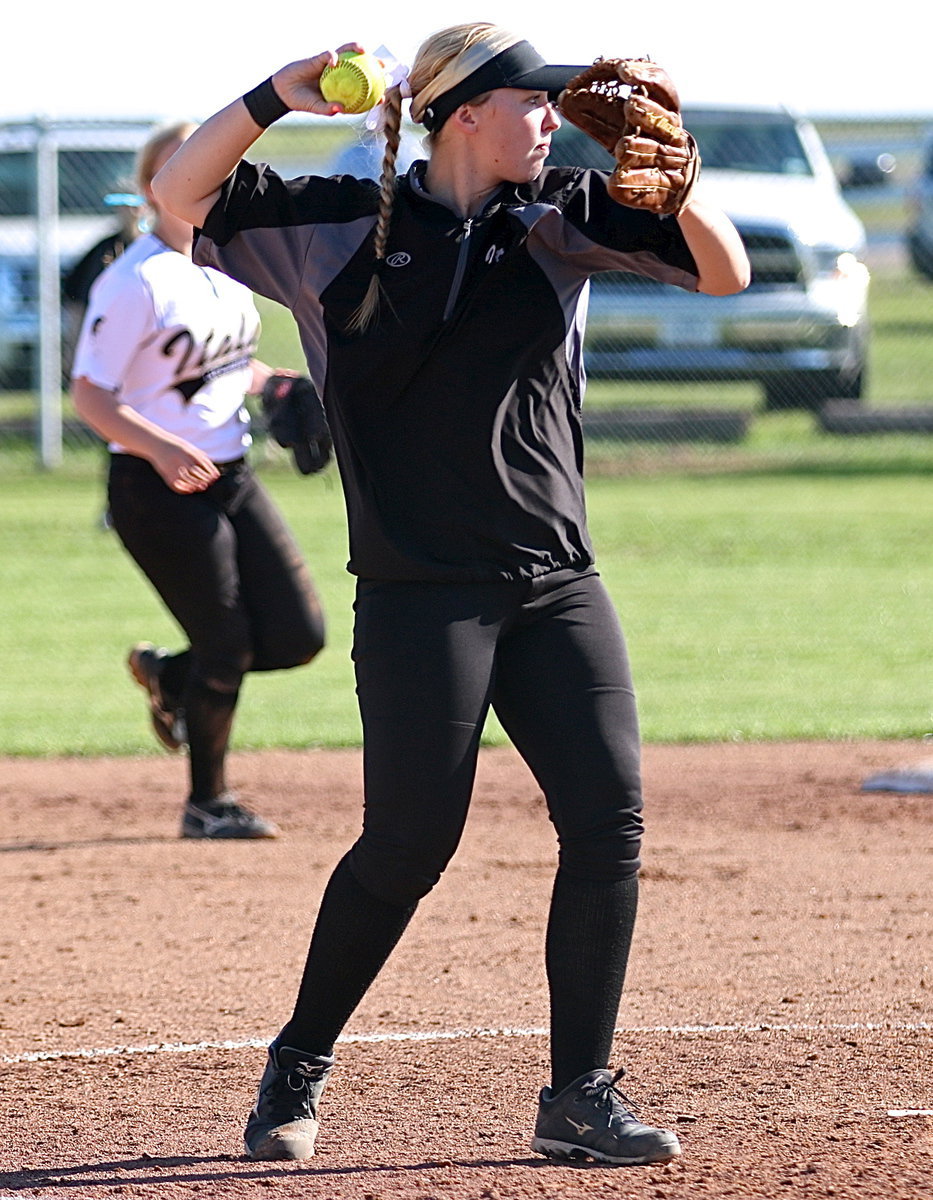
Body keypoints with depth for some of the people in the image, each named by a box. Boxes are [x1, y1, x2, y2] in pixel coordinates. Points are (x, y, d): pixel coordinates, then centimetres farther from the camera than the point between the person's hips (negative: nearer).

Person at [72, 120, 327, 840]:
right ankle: (207, 804, 16)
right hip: (158, 489, -8)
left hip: (231, 477, 8)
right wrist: (160, 449, -31)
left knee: (299, 635, 3)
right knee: (227, 645, -3)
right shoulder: (136, 282, -16)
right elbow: (90, 395, -18)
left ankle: (171, 676, 29)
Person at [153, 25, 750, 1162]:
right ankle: (296, 1069, 14)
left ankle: (578, 1097, 2)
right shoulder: (342, 227, 0)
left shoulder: (561, 216, 9)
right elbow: (180, 193, -3)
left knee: (610, 820, -7)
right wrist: (278, 95, -17)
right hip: (421, 590, -4)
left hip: (559, 585, 4)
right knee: (411, 841, -6)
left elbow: (724, 271, 5)